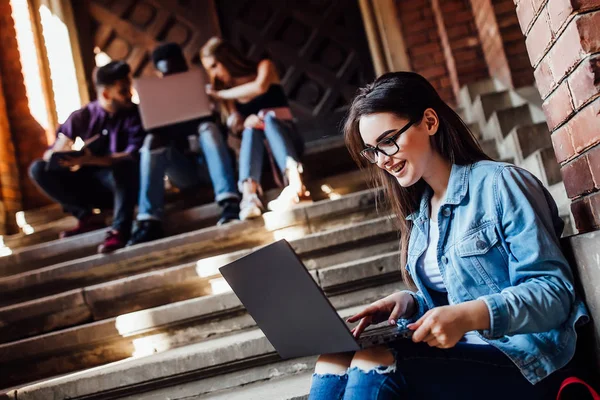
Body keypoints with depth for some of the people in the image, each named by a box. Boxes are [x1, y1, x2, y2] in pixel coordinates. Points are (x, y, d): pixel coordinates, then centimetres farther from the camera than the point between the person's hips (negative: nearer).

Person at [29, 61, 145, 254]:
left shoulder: (135, 115, -8)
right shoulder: (82, 117, 1)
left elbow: (133, 155, -24)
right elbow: (49, 156, 1)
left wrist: (89, 160, -37)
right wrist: (60, 152, -24)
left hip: (125, 185, -4)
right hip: (94, 186, 4)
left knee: (122, 165, -36)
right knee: (39, 169, -10)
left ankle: (120, 228, -32)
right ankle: (87, 216, -8)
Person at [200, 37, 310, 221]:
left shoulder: (264, 66, 4)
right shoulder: (229, 91, 13)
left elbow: (260, 87, -19)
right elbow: (236, 125, -1)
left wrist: (220, 94, -12)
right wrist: (245, 123, -24)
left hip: (285, 135, -2)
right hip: (255, 144, 2)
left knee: (268, 117, -32)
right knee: (251, 127, -30)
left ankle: (295, 182, -58)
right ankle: (249, 197, -56)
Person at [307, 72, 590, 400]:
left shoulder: (498, 183, -7)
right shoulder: (420, 214, 16)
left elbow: (555, 290, -12)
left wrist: (469, 316, -27)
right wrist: (410, 303, -3)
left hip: (522, 358, -6)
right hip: (459, 350, 6)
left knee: (374, 364, -29)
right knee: (333, 360, -20)